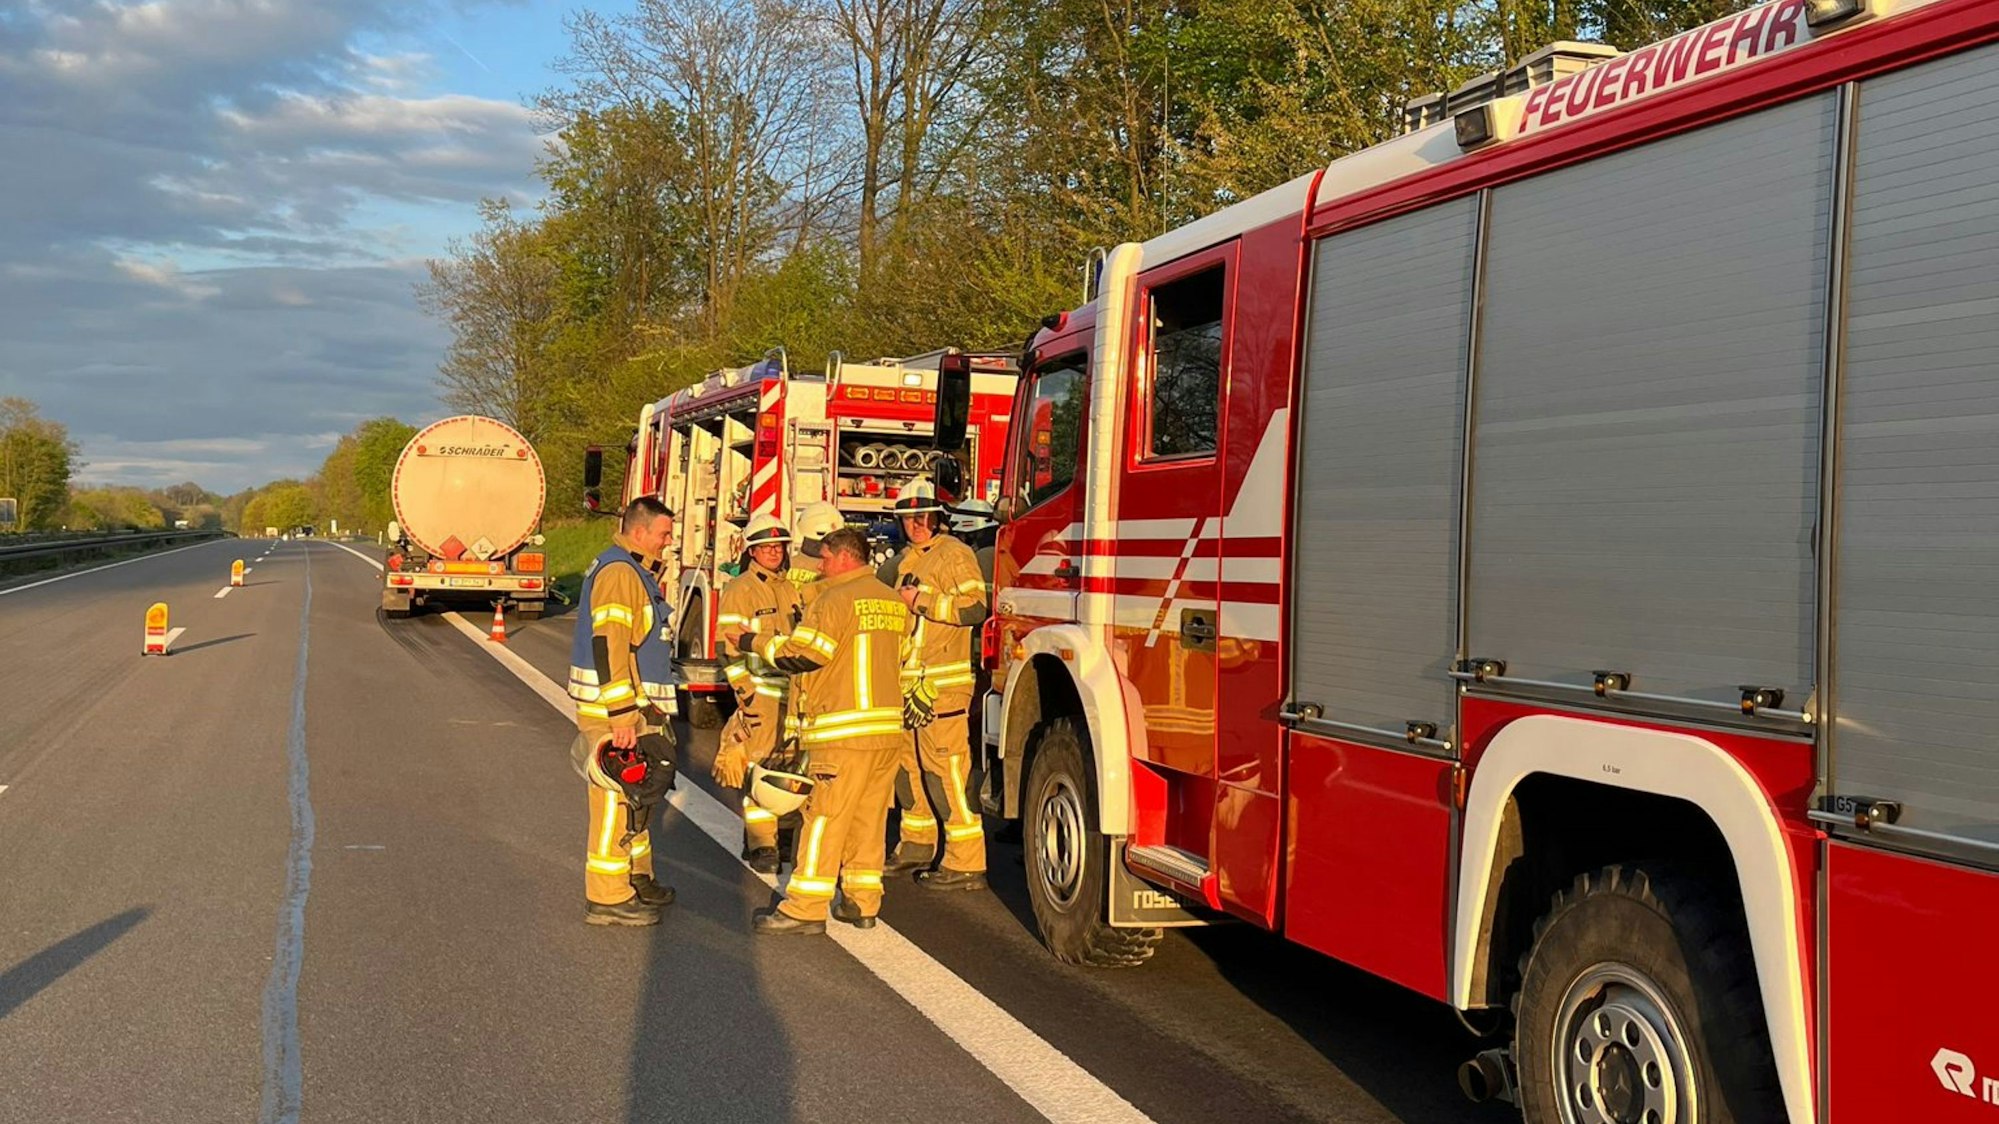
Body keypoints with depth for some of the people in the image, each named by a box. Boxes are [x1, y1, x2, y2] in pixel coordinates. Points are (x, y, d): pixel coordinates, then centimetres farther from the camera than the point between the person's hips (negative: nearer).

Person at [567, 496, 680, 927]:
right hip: (614, 713, -11)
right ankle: (607, 899, 0)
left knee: (635, 798, 19)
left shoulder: (634, 572, 17)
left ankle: (636, 879, 31)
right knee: (616, 802, -6)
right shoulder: (618, 572, -16)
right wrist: (622, 717, -27)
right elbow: (607, 647, -24)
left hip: (632, 711, 11)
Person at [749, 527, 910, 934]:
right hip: (889, 728, 8)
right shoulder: (893, 601, 15)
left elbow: (800, 655, -15)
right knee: (869, 817, 12)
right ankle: (863, 902, 17)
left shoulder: (837, 600, -11)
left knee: (825, 817, -5)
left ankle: (805, 908, -4)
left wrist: (760, 644, 0)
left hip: (844, 730, -8)